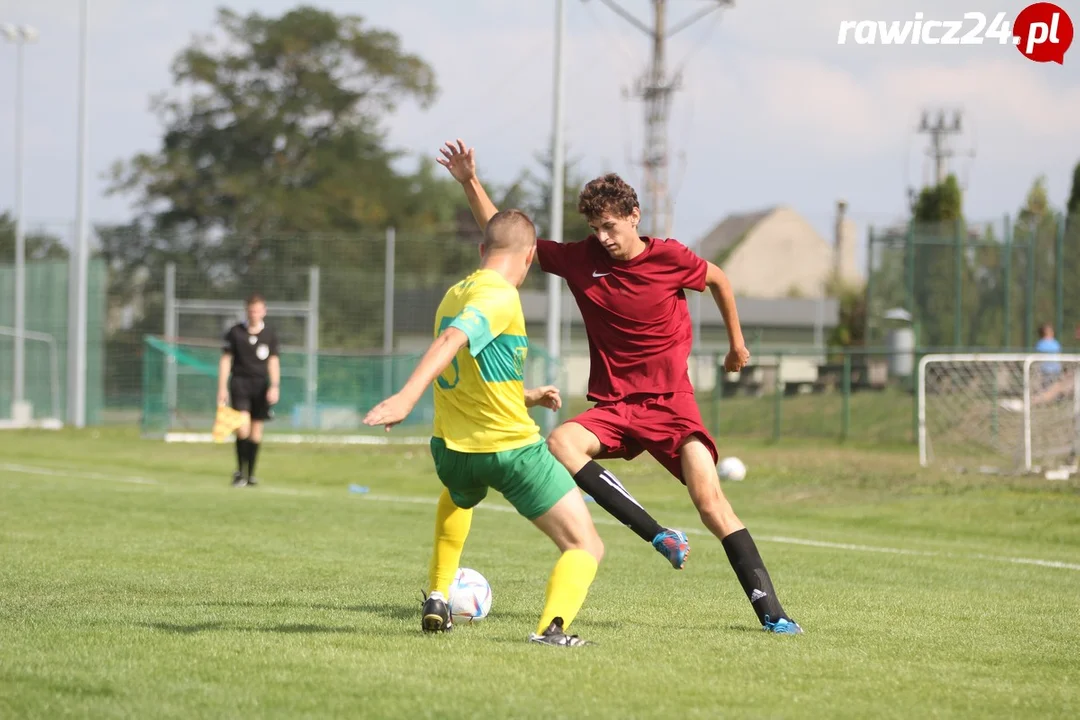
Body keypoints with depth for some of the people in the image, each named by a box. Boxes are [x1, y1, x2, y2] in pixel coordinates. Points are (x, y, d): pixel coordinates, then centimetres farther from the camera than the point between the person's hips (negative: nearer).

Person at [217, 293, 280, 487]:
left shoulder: (270, 335, 6)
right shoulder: (235, 332, 1)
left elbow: (273, 362, 9)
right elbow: (226, 360, 4)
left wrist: (274, 386, -3)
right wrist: (222, 388, 0)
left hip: (260, 384, 2)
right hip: (239, 382, -2)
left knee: (256, 429, 4)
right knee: (243, 425, -17)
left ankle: (250, 474, 14)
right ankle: (240, 471, -6)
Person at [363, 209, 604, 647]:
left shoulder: (454, 295, 11)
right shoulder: (501, 297, -14)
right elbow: (451, 341, -32)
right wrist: (407, 397, -44)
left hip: (453, 448, 8)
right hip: (512, 448, -7)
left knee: (458, 497, 43)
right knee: (585, 548, 0)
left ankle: (437, 599, 33)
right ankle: (551, 627, -26)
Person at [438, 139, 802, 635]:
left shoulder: (669, 258, -8)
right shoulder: (581, 259, -1)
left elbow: (717, 279, 13)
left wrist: (737, 342, 22)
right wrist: (470, 183, -2)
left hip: (671, 400, -3)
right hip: (612, 406, 3)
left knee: (710, 499, -19)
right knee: (560, 443, -29)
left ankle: (770, 610, -14)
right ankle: (658, 536, -26)